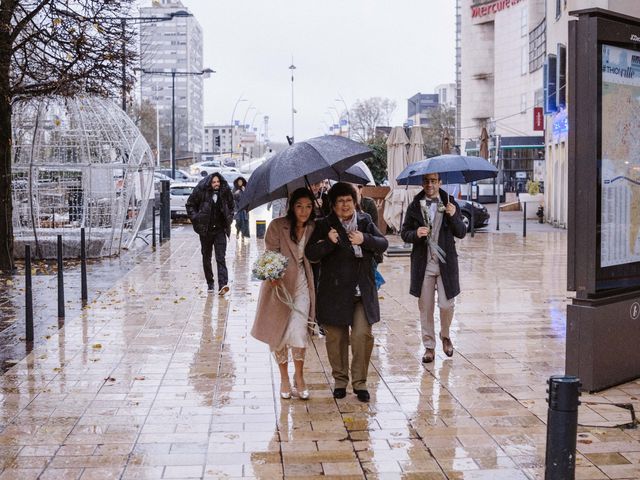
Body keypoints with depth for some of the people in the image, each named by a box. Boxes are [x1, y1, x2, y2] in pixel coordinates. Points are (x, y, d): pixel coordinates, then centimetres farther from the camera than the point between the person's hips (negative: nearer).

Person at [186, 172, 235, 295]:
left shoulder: (225, 192, 0)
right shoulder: (201, 192, -8)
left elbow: (231, 207, 18)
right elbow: (190, 204, 5)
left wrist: (229, 219, 7)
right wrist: (195, 218, -5)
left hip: (220, 230, 0)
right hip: (205, 230, 0)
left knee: (221, 257, -11)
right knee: (206, 257, 10)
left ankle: (223, 284, -19)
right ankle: (210, 283, 23)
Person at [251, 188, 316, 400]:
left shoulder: (312, 229, 4)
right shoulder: (277, 226, -9)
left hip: (301, 286, 2)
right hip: (279, 283, -2)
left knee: (298, 332, -10)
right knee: (278, 333, 7)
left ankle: (299, 377, 9)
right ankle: (284, 378, 25)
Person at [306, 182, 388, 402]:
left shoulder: (365, 221, 8)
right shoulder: (323, 225, -1)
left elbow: (383, 244, 4)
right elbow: (311, 254, -9)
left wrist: (365, 239, -15)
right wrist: (329, 242, -25)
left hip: (362, 291, 1)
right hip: (334, 292, -1)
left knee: (363, 336, -4)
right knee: (336, 338, 8)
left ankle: (360, 382, 10)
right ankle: (340, 380, 24)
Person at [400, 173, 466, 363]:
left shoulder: (450, 203, 2)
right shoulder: (415, 206, 3)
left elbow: (461, 233, 1)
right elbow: (404, 233, 7)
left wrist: (453, 216, -17)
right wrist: (416, 234, -15)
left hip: (445, 262, -1)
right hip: (423, 263, 1)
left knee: (446, 304, -1)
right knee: (425, 307, 6)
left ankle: (445, 335, 29)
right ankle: (429, 346, 19)